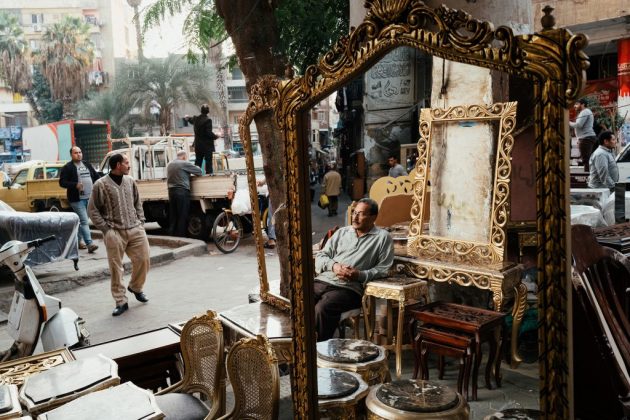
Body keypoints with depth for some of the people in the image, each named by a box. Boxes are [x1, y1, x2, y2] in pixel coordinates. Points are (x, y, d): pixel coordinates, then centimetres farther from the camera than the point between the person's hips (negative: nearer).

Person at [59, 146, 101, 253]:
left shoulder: (87, 165, 16)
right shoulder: (67, 167, -3)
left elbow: (96, 176, 23)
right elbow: (62, 182, -8)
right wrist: (75, 185, -22)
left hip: (89, 197, 6)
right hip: (77, 199, -6)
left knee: (81, 220, 16)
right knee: (84, 221, -13)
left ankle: (79, 240, 28)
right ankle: (90, 244, -18)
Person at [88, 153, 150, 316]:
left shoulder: (130, 181, 10)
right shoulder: (101, 185, -5)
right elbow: (92, 210, -2)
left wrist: (141, 222, 9)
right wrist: (106, 229, -8)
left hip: (135, 229, 4)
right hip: (114, 232, -4)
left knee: (143, 260, 3)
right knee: (116, 268, 0)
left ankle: (135, 287, 31)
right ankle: (121, 302, 11)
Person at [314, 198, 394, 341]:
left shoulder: (382, 237, 9)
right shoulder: (342, 232, 22)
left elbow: (383, 269, 1)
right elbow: (321, 256, 17)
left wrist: (360, 275, -14)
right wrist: (333, 265, -5)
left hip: (348, 288, -4)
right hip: (323, 280, 5)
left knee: (323, 308, -33)